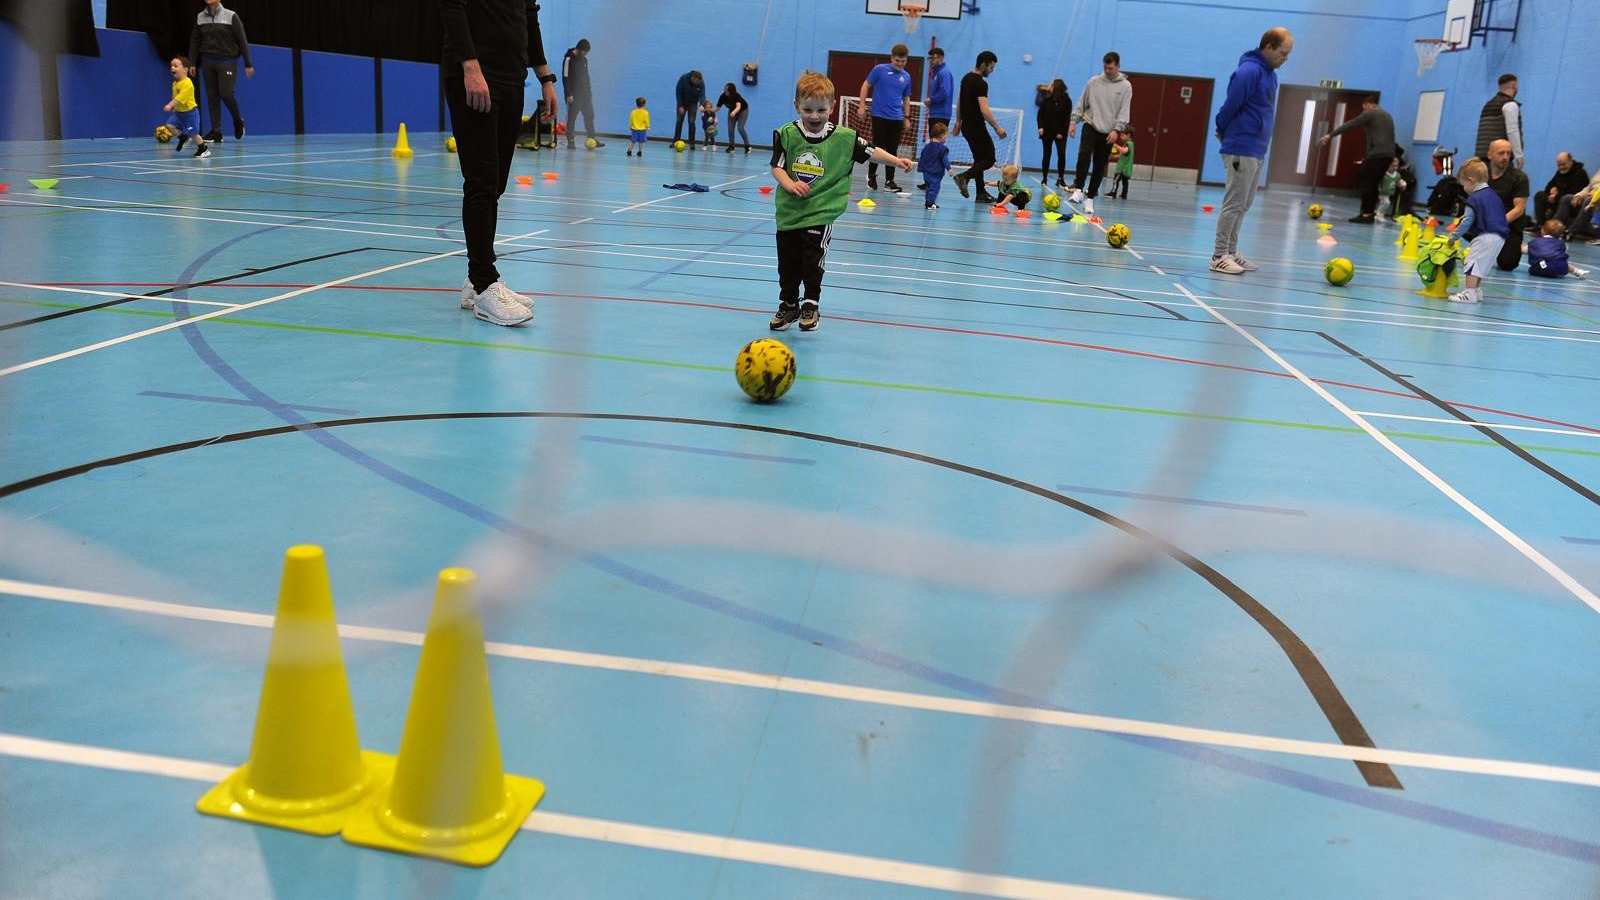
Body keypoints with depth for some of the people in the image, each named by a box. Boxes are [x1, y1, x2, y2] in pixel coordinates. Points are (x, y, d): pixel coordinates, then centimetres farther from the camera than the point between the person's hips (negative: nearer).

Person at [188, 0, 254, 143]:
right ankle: (216, 132, 3)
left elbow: (242, 40, -4)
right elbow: (194, 40, 11)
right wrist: (191, 63, 5)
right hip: (207, 62, 4)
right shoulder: (200, 17, 7)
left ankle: (238, 121, 15)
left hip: (227, 61, -4)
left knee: (226, 94, -13)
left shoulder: (231, 16, -4)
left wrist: (248, 64, -6)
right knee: (212, 97, 1)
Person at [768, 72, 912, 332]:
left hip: (821, 213, -2)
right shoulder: (786, 134, -5)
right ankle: (789, 305, 29)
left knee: (813, 263, -3)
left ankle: (811, 306, 15)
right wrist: (790, 184, -20)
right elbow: (777, 167, -4)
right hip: (789, 211, 2)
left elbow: (870, 152, 4)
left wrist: (896, 161, -5)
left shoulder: (843, 137, -6)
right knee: (788, 264, 12)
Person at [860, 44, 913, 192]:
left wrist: (907, 117, 12)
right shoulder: (879, 70, -3)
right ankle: (871, 176, 17)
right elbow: (866, 86, 2)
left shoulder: (906, 77, 8)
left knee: (892, 150, 3)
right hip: (879, 115, -3)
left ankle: (889, 181, 9)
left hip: (896, 119, 3)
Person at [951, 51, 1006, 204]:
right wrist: (997, 128, -20)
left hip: (967, 126, 9)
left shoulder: (966, 78, 11)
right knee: (989, 159, -3)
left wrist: (958, 122, 25)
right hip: (977, 127, -9)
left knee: (979, 159, 14)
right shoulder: (981, 83, -17)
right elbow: (984, 110, -24)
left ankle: (981, 193, 13)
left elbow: (959, 103, 19)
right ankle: (964, 177, -19)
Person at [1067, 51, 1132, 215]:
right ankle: (1078, 190, -27)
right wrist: (1074, 121, 3)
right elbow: (1081, 103, 10)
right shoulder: (1094, 82, 4)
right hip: (1091, 126, 0)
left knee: (1099, 168, 4)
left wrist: (1116, 130, -16)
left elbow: (1124, 111, -5)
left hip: (1108, 132, 0)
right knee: (1084, 155, -27)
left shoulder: (1125, 86, 0)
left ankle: (1090, 198, 13)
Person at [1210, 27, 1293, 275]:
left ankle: (1230, 252, 18)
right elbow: (1230, 106, -15)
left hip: (1257, 151, 9)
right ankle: (1219, 257, -3)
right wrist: (1223, 132, 1)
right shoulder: (1249, 71, -14)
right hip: (1241, 150, -9)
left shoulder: (1269, 74, 14)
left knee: (1243, 206, 12)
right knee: (1234, 204, -7)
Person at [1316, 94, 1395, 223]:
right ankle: (1370, 212, 9)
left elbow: (1349, 125, 0)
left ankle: (1366, 214, -10)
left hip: (1377, 154, -8)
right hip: (1388, 154, 8)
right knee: (1373, 183, 12)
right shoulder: (1387, 115, 28)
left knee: (1366, 182, -5)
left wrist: (1330, 135, 4)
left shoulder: (1369, 113, 2)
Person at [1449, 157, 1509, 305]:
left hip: (1485, 237, -10)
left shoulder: (1475, 198, -9)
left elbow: (1467, 221, -10)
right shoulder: (1492, 195, 18)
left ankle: (1470, 293, -16)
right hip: (1499, 236, 10)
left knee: (1473, 262, -10)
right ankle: (1477, 290, 22)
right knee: (1482, 264, 18)